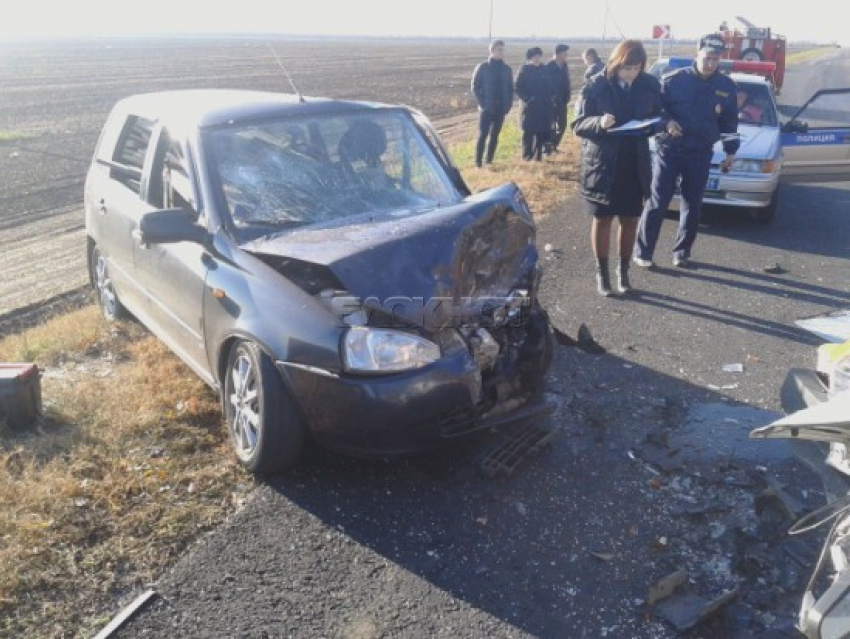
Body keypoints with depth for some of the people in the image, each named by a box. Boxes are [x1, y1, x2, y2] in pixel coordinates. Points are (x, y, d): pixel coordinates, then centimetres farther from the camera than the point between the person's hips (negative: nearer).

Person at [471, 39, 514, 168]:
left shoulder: (507, 69, 8)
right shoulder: (482, 67, -3)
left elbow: (510, 89, 13)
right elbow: (475, 88, -3)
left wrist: (508, 105, 1)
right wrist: (483, 104, -11)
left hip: (501, 109, 4)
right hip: (486, 109, -4)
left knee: (494, 136, 8)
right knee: (482, 135, -5)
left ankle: (489, 162, 16)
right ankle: (478, 163, -2)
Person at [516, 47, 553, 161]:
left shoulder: (543, 70, 12)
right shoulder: (524, 70, -3)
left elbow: (549, 86, 18)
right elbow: (518, 88, -9)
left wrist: (549, 97, 3)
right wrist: (528, 98, -18)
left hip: (544, 106, 5)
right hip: (530, 107, -5)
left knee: (542, 132, 5)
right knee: (529, 132, -2)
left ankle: (538, 155, 15)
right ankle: (527, 156, 5)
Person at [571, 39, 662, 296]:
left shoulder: (650, 85, -2)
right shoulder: (595, 86, -10)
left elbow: (658, 117, 8)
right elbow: (578, 124, -8)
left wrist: (651, 125, -15)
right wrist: (599, 123, -28)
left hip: (635, 165, 3)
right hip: (602, 164, -2)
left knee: (630, 221, 9)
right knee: (602, 220, 7)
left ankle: (623, 270, 26)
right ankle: (602, 272, 21)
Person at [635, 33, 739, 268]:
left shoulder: (726, 86, 5)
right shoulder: (674, 80, -6)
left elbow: (730, 121, 13)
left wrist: (730, 151, 10)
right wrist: (666, 122, -20)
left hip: (701, 154, 4)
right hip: (669, 149, -3)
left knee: (693, 205, 9)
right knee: (657, 202, -4)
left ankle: (682, 251, 22)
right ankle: (643, 252, 4)